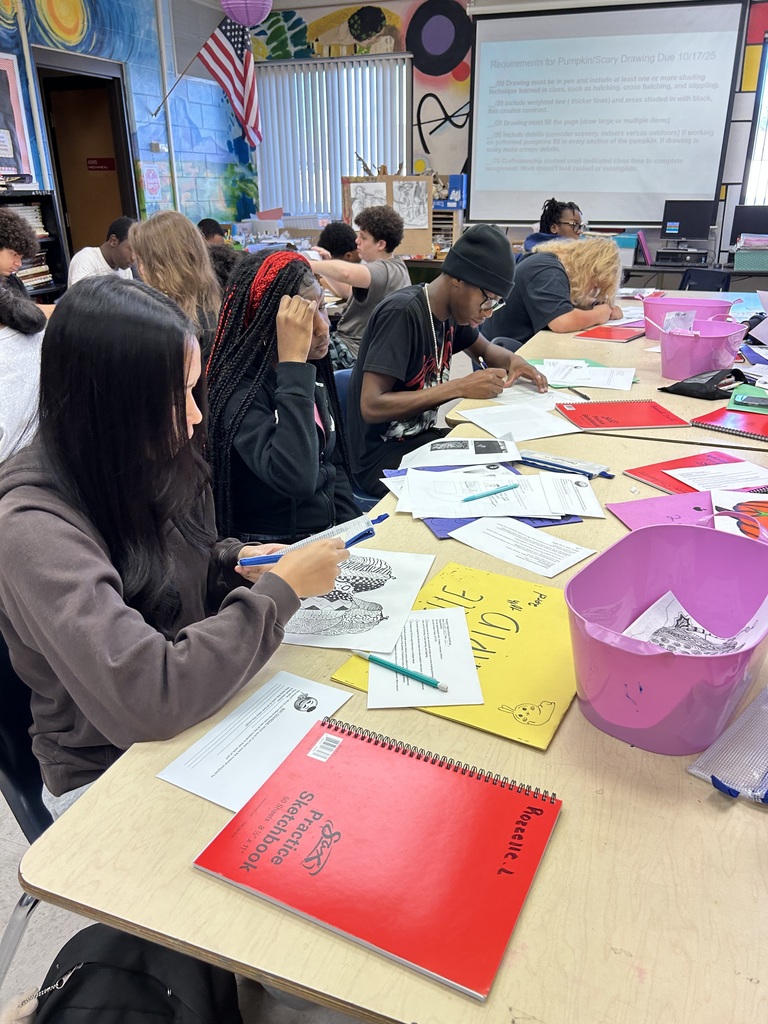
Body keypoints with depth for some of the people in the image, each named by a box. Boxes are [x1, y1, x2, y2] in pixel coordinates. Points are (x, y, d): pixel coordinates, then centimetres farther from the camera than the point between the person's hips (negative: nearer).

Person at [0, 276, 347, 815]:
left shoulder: (145, 467, -4)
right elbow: (149, 697, -33)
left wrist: (233, 564, -8)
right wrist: (282, 587, -25)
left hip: (196, 712, 6)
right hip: (109, 770, -6)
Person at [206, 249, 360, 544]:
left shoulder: (314, 369, 5)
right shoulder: (241, 390, -17)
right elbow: (296, 480, -33)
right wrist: (293, 363, -29)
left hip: (329, 536, 7)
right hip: (272, 550, -7)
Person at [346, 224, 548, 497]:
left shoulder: (450, 309, 3)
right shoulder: (401, 313, -21)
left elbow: (484, 349, 24)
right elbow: (371, 407, -28)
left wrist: (512, 360, -1)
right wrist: (461, 387, -28)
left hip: (421, 437, 9)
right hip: (384, 457, -8)